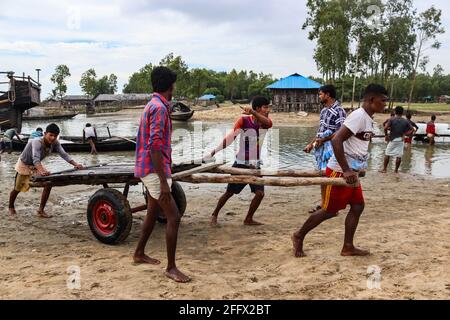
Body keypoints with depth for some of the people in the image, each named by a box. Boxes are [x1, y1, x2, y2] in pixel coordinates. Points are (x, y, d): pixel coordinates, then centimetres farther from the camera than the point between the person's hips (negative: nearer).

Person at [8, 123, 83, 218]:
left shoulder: (55, 143, -21)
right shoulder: (36, 142, -38)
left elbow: (63, 154, -29)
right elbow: (35, 159, -53)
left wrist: (75, 164, -44)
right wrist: (41, 171, -71)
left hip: (37, 166, 5)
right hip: (24, 165, -5)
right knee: (17, 189, 9)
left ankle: (41, 210, 0)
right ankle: (11, 207, 40)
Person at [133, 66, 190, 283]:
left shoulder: (154, 105, 14)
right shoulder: (159, 108, -18)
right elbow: (154, 147, -25)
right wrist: (163, 181, -25)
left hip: (150, 169, 10)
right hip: (154, 170, -10)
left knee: (153, 212, 20)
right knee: (173, 217, -8)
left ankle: (139, 254, 35)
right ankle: (171, 268, -1)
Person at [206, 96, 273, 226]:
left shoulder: (266, 122, -4)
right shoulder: (244, 120, -12)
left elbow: (267, 123, -31)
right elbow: (230, 137, -17)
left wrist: (253, 112, -49)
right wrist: (215, 151, -27)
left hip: (255, 165, 3)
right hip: (241, 164, -3)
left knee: (260, 193, -7)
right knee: (229, 192, 6)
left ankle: (248, 219, 12)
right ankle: (214, 215, 26)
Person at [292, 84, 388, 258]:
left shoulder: (368, 119, 12)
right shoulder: (358, 116, -19)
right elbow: (336, 140, -27)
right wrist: (346, 170, -27)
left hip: (352, 172, 9)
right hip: (340, 171, -9)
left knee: (357, 207, 8)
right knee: (330, 210, 0)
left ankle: (348, 247, 18)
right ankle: (299, 236, 16)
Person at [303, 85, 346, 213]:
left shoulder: (339, 110, -11)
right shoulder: (324, 110, 15)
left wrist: (323, 140, -16)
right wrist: (311, 144, 20)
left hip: (330, 147, -9)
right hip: (320, 147, 9)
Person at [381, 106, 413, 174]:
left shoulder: (392, 120, -8)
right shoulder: (405, 121, 0)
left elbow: (385, 128, -17)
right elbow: (412, 129, 1)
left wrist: (390, 129, 2)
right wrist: (405, 133, 3)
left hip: (392, 140, -2)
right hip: (401, 140, 2)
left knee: (387, 154, 7)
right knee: (399, 156, 7)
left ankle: (384, 169, 8)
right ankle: (396, 170, 11)